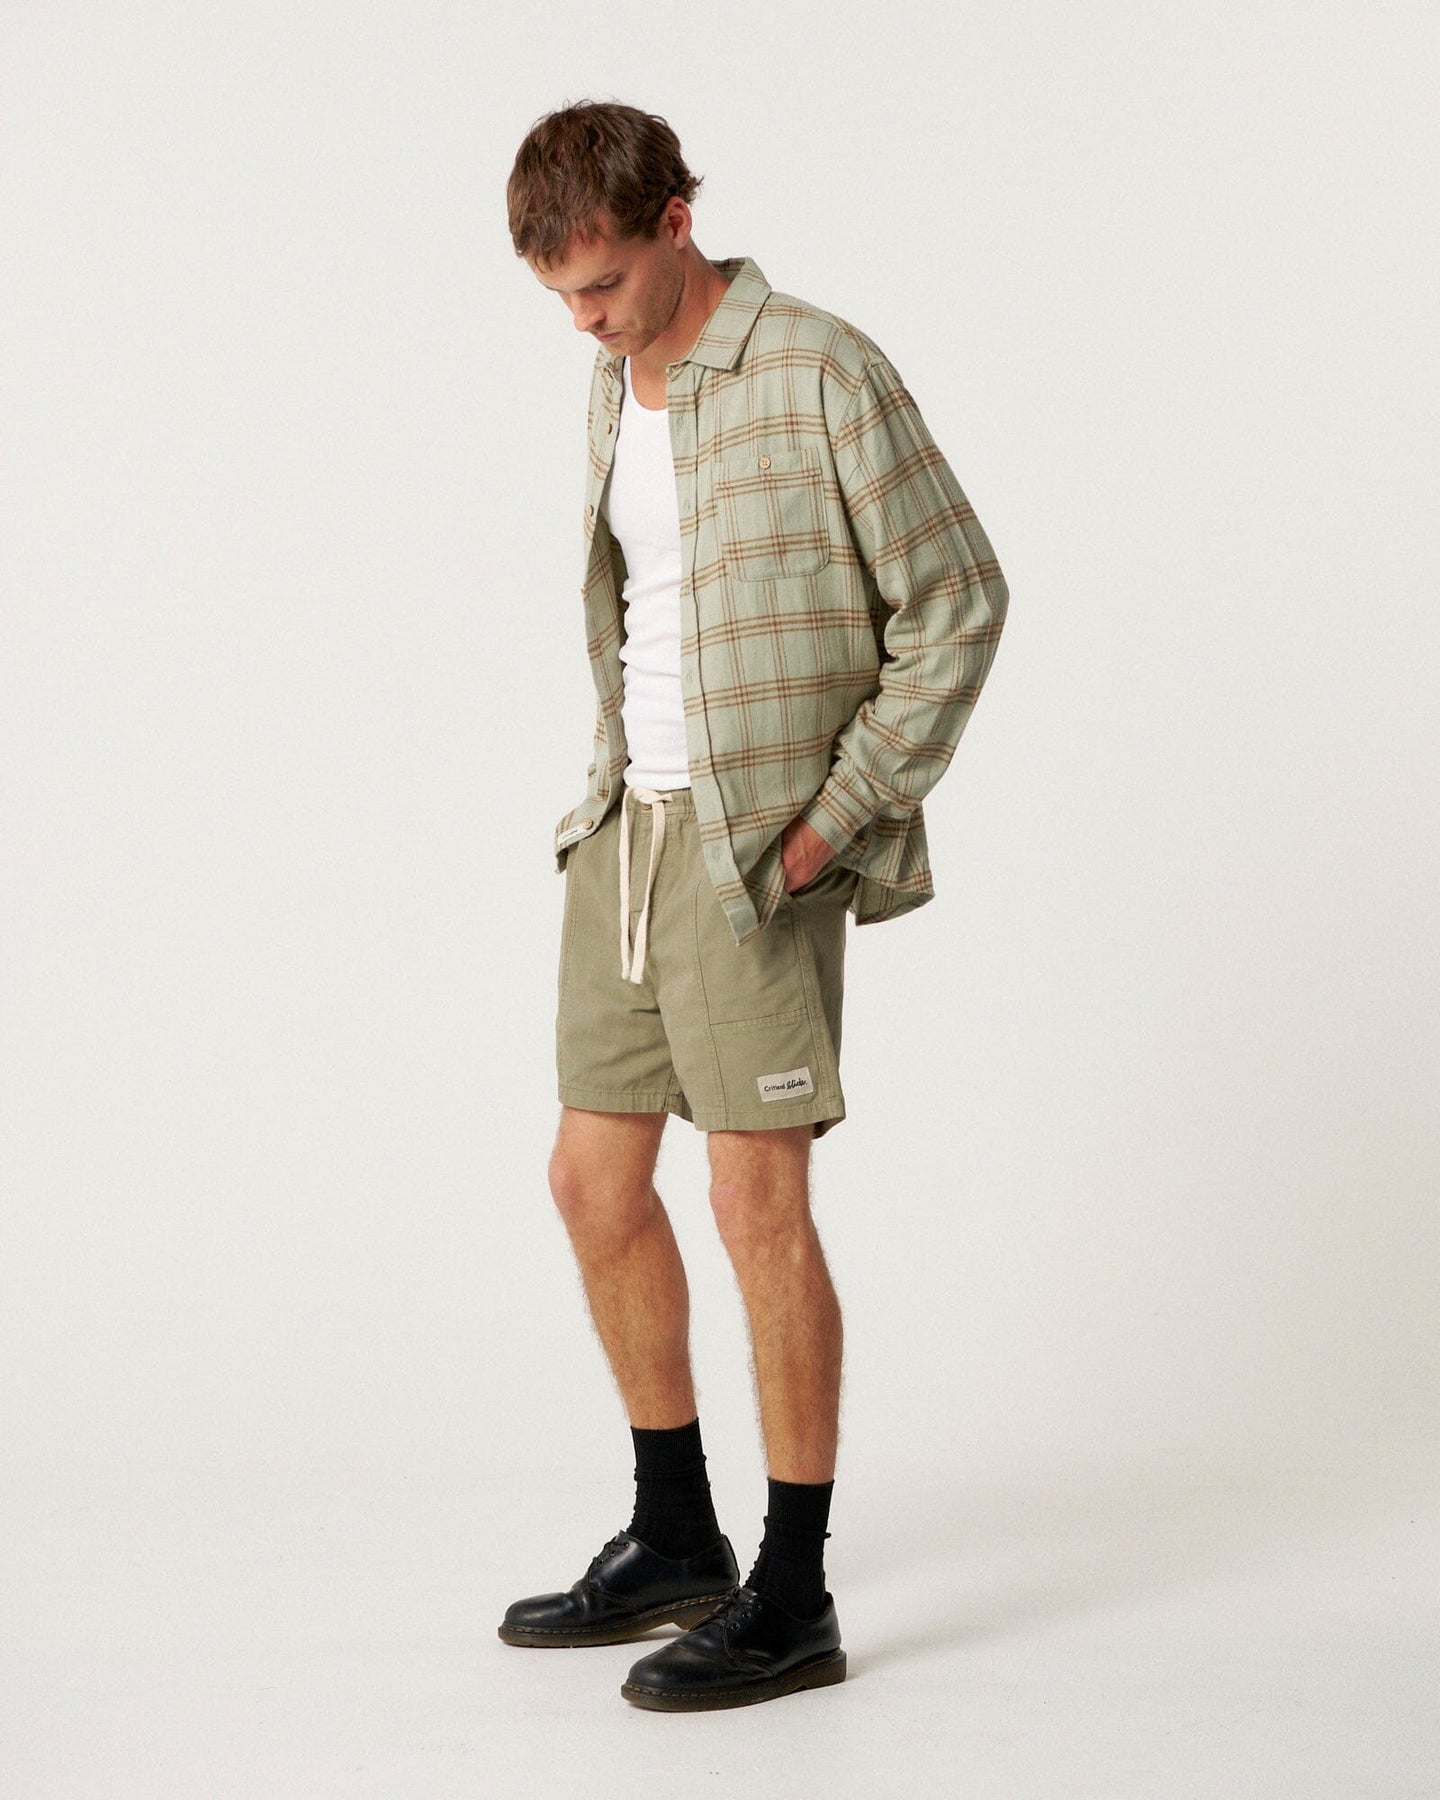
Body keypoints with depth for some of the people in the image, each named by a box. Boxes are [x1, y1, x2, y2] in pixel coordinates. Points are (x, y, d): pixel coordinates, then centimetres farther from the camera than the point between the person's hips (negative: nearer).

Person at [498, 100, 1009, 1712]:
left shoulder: (818, 373, -12)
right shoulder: (614, 385, 12)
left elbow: (957, 603, -11)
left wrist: (840, 814, -13)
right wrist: (616, 782, 11)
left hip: (757, 851, -8)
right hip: (625, 828, 8)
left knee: (758, 1202, -5)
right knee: (595, 1179, 11)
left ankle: (793, 1598, 8)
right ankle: (673, 1541, 27)